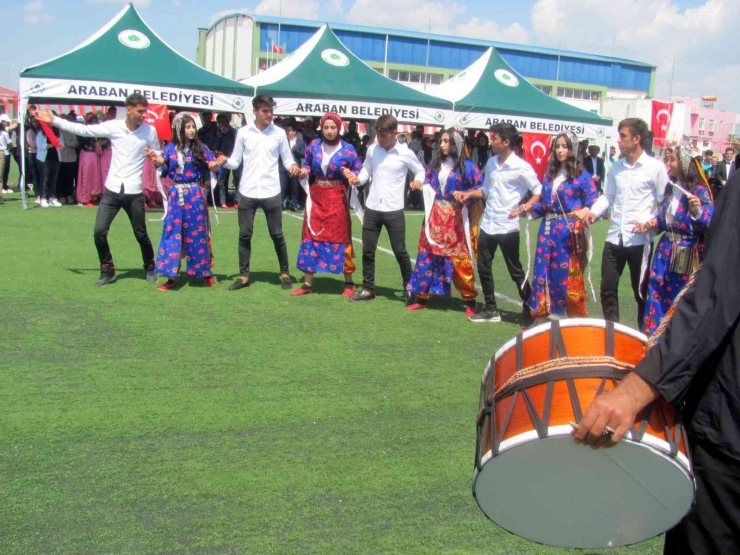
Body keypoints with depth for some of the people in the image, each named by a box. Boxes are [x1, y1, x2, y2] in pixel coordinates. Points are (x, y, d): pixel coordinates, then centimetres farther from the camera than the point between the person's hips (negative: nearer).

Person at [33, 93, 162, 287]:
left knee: (141, 234, 7)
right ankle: (107, 271, 15)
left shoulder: (150, 130, -3)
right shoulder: (113, 126, -3)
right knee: (99, 232, -3)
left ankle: (150, 268, 30)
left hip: (134, 192, -1)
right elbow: (83, 130, 1)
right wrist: (54, 120, -3)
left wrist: (155, 156, -17)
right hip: (112, 190, 1)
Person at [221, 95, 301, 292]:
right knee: (245, 235, 6)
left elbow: (287, 158, 5)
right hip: (247, 192, 1)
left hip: (271, 192, -1)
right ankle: (244, 276, 15)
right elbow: (236, 161, 4)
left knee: (277, 235, 6)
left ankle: (284, 273, 19)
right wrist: (225, 162, -17)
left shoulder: (279, 133, 1)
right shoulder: (243, 132, 2)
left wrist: (293, 166, -17)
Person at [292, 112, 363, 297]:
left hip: (337, 199, -3)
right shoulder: (314, 146, 3)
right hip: (316, 197, 3)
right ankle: (307, 283, 10)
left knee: (339, 239, 1)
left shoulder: (347, 149, -5)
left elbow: (358, 171, 1)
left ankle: (349, 283, 13)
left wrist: (351, 175, -20)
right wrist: (304, 172, -5)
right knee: (311, 237, 3)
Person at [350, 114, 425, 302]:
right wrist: (358, 179, -6)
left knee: (400, 251, 4)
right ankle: (368, 289, 21)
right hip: (372, 208, 4)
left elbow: (421, 171, 8)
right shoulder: (372, 149, 2)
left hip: (394, 210, -3)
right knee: (367, 250, 9)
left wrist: (418, 180, -13)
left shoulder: (406, 153, -6)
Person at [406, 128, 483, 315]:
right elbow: (427, 182, 21)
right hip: (435, 216, 5)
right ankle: (422, 297, 18)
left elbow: (481, 187, -6)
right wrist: (421, 186, 1)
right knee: (428, 254, 8)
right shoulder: (436, 164, 11)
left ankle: (470, 301, 7)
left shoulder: (466, 166, -5)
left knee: (458, 258, -5)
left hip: (454, 217, -5)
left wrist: (465, 194, -19)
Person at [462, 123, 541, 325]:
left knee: (516, 271, 1)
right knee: (483, 268, 11)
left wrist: (522, 209, -20)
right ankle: (490, 309, 23)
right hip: (487, 225, 7)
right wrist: (469, 194, 2)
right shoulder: (491, 162, 7)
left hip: (507, 227, -7)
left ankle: (529, 311, 14)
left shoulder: (521, 167, -12)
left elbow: (539, 192, -8)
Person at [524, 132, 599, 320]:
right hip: (548, 230, 6)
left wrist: (585, 211, -28)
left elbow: (594, 203, -9)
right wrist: (530, 207, 2)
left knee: (569, 276, -1)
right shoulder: (550, 174, 14)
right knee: (543, 273, 7)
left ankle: (576, 320, 10)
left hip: (569, 233, -6)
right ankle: (542, 316, 17)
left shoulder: (582, 176, -4)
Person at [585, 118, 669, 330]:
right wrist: (594, 211, -2)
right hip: (614, 238, 5)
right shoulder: (616, 167, 10)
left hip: (640, 240, -5)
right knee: (608, 288, 8)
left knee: (641, 291, 7)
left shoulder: (655, 168, -5)